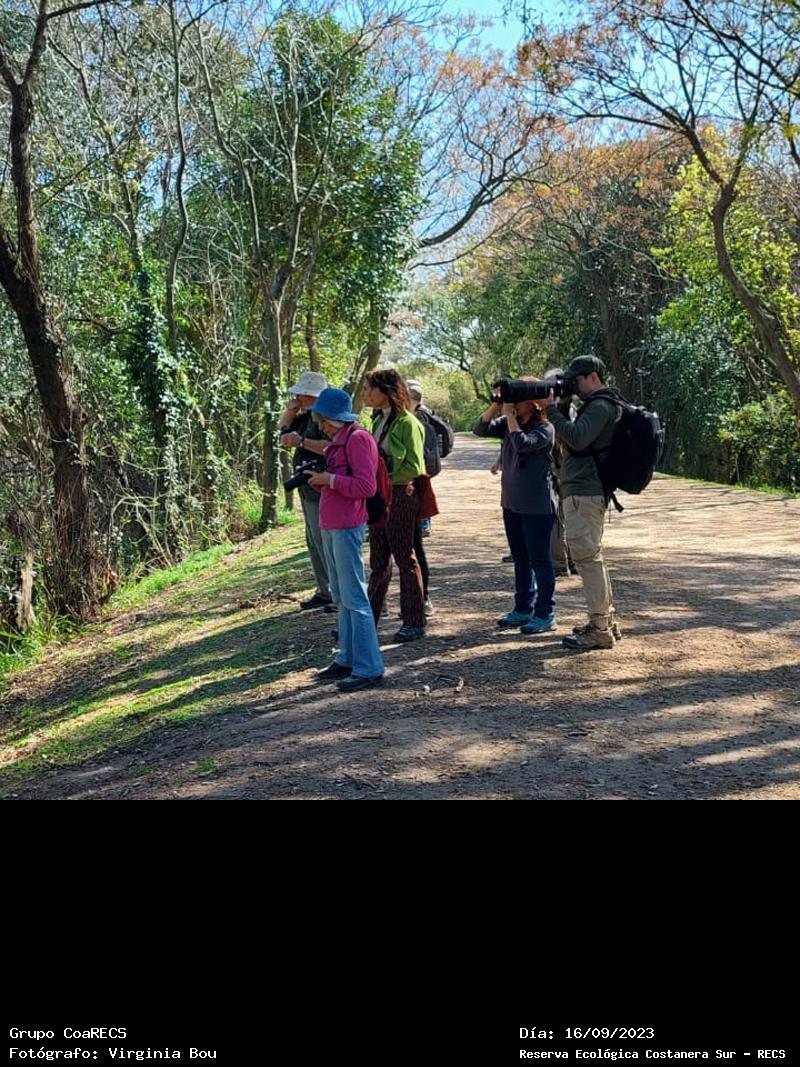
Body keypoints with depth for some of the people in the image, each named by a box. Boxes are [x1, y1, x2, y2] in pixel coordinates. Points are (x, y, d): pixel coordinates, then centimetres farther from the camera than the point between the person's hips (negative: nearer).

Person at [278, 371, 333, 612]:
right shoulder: (307, 416, 14)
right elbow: (283, 429, 24)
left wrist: (301, 442, -27)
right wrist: (291, 409, 6)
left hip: (321, 493, -11)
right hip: (309, 492, 11)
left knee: (325, 544, -9)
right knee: (314, 544, 15)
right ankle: (325, 592, 23)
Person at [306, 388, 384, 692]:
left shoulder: (357, 439, -12)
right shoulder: (339, 441, 17)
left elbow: (366, 486, -19)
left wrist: (331, 479, -14)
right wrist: (321, 480, 5)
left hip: (347, 528, -10)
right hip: (331, 526, 10)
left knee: (354, 598, -8)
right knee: (341, 598, 14)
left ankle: (369, 668, -4)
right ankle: (347, 660, 22)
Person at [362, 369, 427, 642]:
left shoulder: (407, 423, -13)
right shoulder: (379, 421, 12)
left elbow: (414, 467, -16)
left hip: (401, 495, -8)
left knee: (405, 559, 1)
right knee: (378, 560, 12)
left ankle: (415, 621, 12)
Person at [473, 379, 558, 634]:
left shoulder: (544, 429, -13)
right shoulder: (509, 423, 8)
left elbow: (522, 444, -29)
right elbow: (480, 429, 2)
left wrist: (509, 414, -20)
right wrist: (496, 405, -9)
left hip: (537, 507, -7)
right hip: (511, 503, 8)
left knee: (539, 560, -1)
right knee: (521, 559, 15)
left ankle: (545, 614, 7)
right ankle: (523, 609, 25)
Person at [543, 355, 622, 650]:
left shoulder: (600, 407, -12)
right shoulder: (594, 405, 21)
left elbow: (576, 438, -24)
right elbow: (570, 438, 20)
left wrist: (551, 408, -17)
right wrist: (559, 406, 7)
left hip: (584, 492, -11)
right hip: (583, 490, 11)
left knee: (586, 555, -10)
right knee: (592, 555, 15)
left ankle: (600, 630, -7)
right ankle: (607, 621, 23)